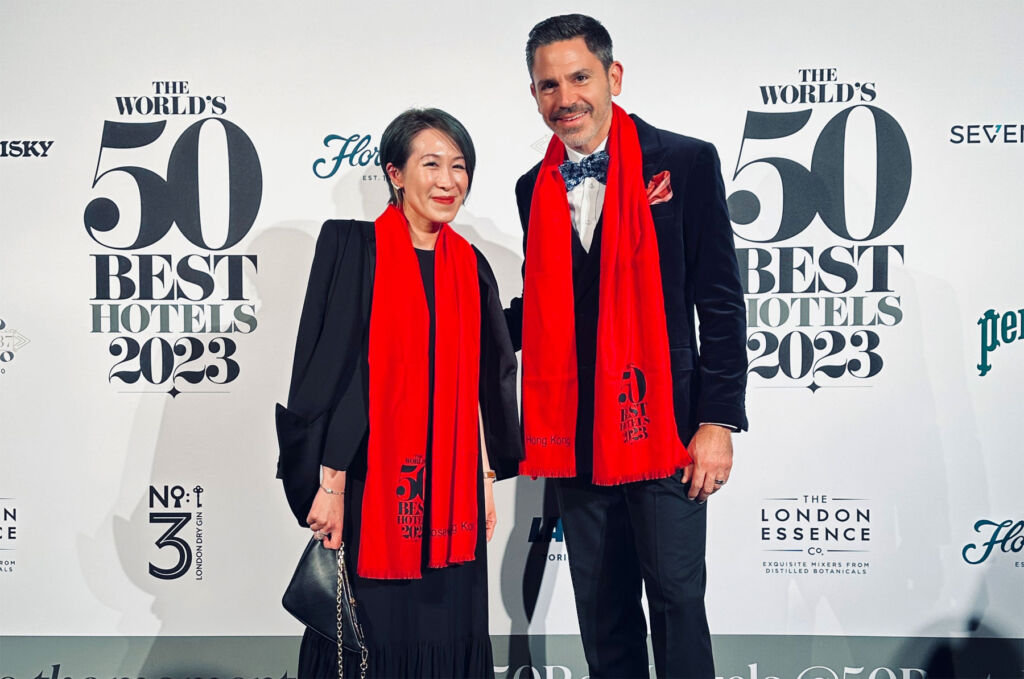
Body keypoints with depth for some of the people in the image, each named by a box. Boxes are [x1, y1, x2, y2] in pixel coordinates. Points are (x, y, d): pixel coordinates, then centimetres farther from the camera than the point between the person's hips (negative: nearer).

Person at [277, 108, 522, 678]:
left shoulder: (471, 266, 8)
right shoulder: (352, 246, -6)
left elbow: (483, 381, 11)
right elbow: (328, 370, -10)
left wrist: (486, 479, 9)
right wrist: (330, 482, -14)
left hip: (452, 490, 5)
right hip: (371, 485, -4)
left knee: (449, 630, 11)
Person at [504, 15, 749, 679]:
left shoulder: (685, 162, -3)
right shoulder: (535, 188, 11)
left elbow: (721, 302, -6)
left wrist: (718, 422, -11)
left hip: (664, 428, -4)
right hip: (577, 438, 5)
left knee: (676, 596, 2)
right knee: (603, 611, 15)